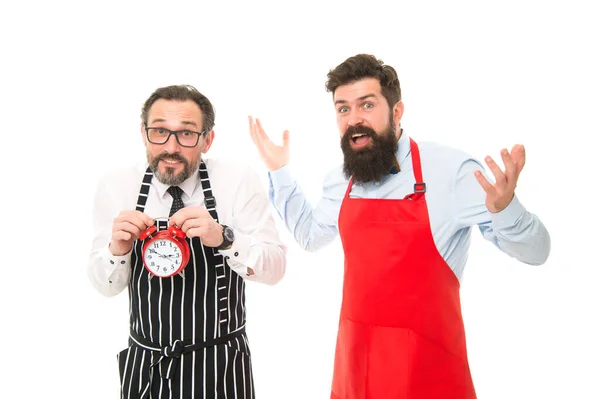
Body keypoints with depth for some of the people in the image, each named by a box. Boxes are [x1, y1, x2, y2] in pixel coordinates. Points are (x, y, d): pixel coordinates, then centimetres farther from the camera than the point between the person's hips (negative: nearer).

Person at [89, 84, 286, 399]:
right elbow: (105, 285, -4)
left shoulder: (239, 182, -12)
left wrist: (223, 238, -32)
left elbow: (275, 268, -14)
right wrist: (117, 250, -25)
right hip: (145, 365, 2)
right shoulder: (116, 186, -8)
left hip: (222, 365, -1)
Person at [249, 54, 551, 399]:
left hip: (429, 366, -4)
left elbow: (535, 251, -12)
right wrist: (280, 172, 11)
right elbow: (309, 235, 20)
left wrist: (504, 208, -33)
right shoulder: (339, 182, 1)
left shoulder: (451, 170, -16)